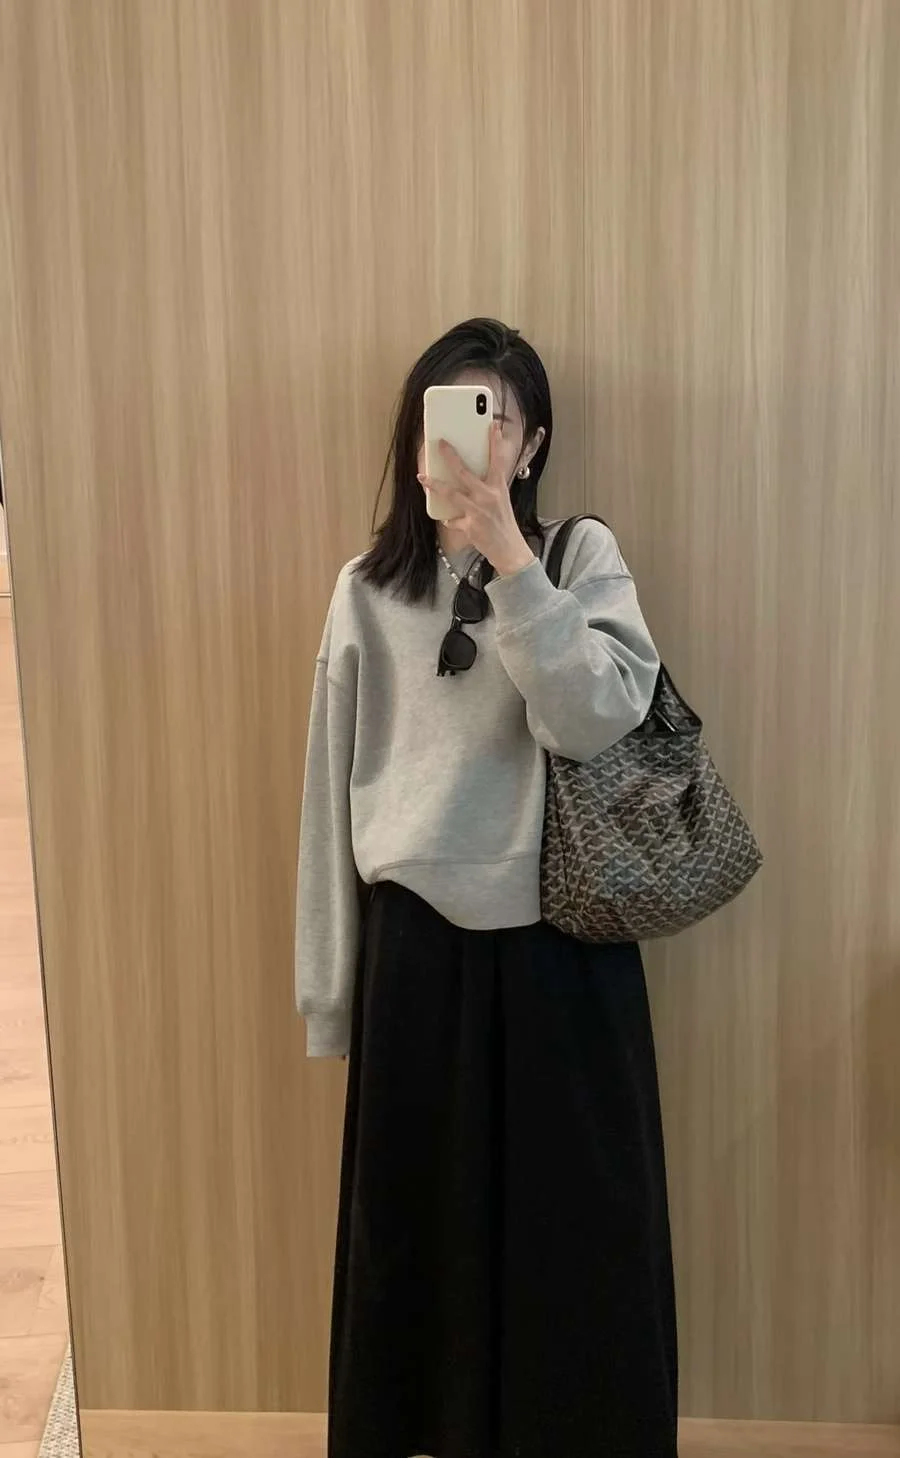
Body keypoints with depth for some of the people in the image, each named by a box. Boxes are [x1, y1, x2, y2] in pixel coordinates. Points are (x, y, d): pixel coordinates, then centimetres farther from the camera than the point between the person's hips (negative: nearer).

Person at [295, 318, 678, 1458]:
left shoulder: (583, 559, -2)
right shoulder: (369, 589, 2)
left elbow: (592, 721, -18)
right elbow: (331, 797, 4)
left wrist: (508, 560, -24)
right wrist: (330, 989, 5)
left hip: (558, 946, -1)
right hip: (417, 946, 2)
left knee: (572, 1222, 12)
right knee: (417, 1222, 15)